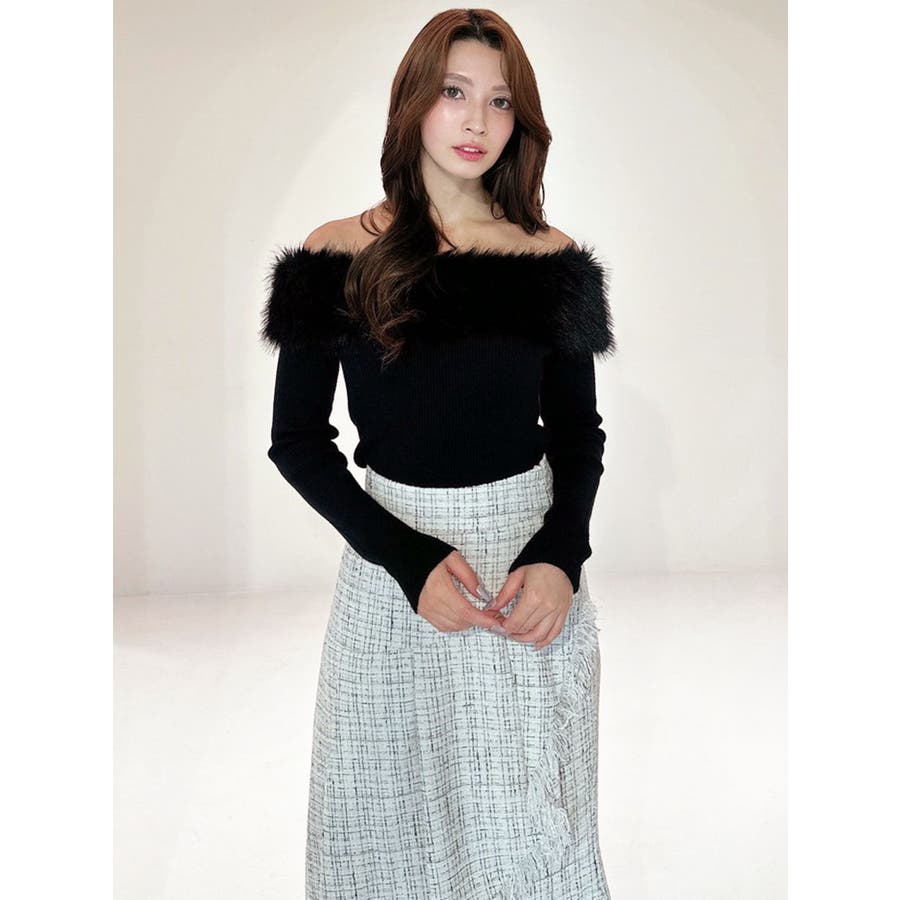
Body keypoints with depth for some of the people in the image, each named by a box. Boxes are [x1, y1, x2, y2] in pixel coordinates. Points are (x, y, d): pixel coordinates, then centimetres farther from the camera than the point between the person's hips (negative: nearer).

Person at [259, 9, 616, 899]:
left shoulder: (551, 260, 1)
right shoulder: (338, 257, -4)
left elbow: (578, 432, 7)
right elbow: (296, 439, -3)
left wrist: (560, 558, -11)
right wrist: (408, 561, -14)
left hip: (533, 556, 1)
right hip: (395, 548, 0)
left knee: (527, 821, 7)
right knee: (403, 802, 13)